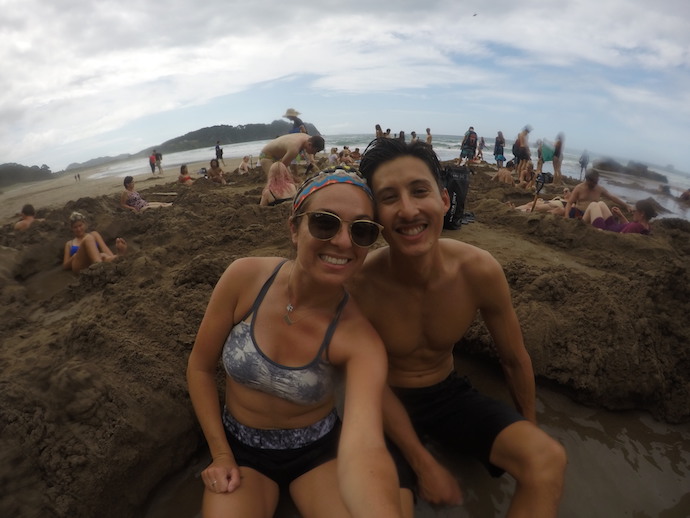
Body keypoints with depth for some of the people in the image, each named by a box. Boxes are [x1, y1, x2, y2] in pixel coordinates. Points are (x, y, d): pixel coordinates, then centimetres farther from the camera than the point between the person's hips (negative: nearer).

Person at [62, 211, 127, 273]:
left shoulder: (94, 234, 27)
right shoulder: (69, 244, 30)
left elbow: (104, 248, 6)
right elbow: (65, 265, 21)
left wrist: (112, 257, -18)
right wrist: (74, 257, -1)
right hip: (80, 266, -1)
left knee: (103, 256, -36)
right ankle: (99, 264, -60)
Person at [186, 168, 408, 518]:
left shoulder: (360, 339, -24)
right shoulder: (245, 278, -20)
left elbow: (364, 447, -39)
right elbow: (200, 368, -6)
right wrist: (221, 454, -7)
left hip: (319, 451, -1)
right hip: (242, 448, 1)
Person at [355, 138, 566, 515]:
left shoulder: (480, 271, -21)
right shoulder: (358, 285, -28)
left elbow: (514, 360, -3)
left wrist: (530, 430, 11)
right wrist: (424, 465, -13)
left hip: (449, 393, 3)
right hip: (388, 403, -2)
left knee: (547, 460, -15)